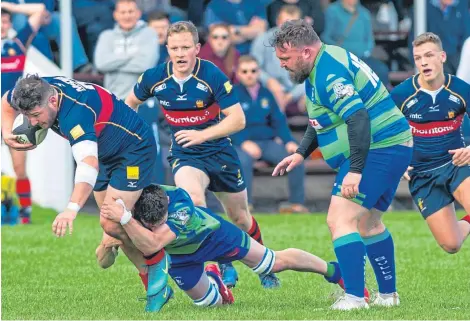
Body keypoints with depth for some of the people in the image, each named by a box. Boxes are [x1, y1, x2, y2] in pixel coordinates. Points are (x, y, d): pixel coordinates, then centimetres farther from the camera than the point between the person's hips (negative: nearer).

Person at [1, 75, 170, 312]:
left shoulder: (74, 113, -41)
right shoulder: (37, 90, -15)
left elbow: (89, 164, -56)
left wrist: (72, 209, -67)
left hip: (135, 150, -9)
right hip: (105, 155, 9)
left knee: (111, 224, -17)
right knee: (114, 226, 7)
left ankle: (157, 261, 8)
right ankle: (154, 287, 15)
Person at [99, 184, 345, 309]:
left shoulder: (180, 202, -46)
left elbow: (152, 245, -58)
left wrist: (124, 218, -68)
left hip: (213, 235, -4)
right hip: (180, 255, 4)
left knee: (277, 261, 6)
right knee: (208, 301, 18)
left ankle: (332, 270, 27)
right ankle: (212, 279, 53)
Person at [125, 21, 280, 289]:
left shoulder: (212, 75, -19)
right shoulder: (154, 78, -11)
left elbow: (238, 119, -19)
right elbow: (130, 103, 11)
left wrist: (202, 135, -28)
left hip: (219, 151, 0)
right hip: (185, 155, 0)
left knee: (241, 218, 13)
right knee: (193, 200, -31)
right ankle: (223, 265, -16)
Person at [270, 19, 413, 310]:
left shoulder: (329, 73, -22)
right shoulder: (326, 63, 12)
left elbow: (359, 117, -32)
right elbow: (323, 119, 26)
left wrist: (355, 171, -36)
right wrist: (301, 153, 21)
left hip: (378, 151, -11)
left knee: (340, 219, -16)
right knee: (369, 223, 23)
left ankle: (355, 297, -22)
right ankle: (388, 295, 33)